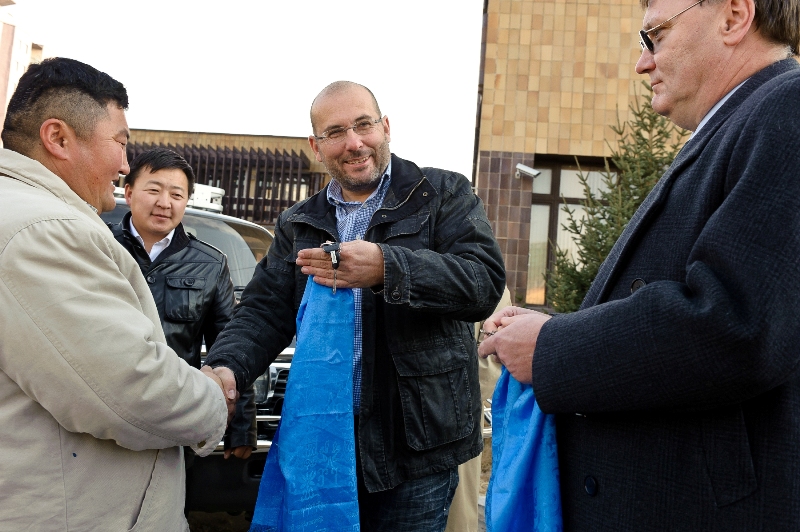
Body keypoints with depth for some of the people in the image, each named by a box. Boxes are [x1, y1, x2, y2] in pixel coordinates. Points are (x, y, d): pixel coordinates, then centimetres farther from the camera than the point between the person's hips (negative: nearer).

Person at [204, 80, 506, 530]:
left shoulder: (444, 194, 0)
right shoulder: (297, 225, 12)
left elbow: (486, 282, -14)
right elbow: (266, 311, 6)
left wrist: (387, 267, -29)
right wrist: (227, 368, -16)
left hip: (416, 443, -3)